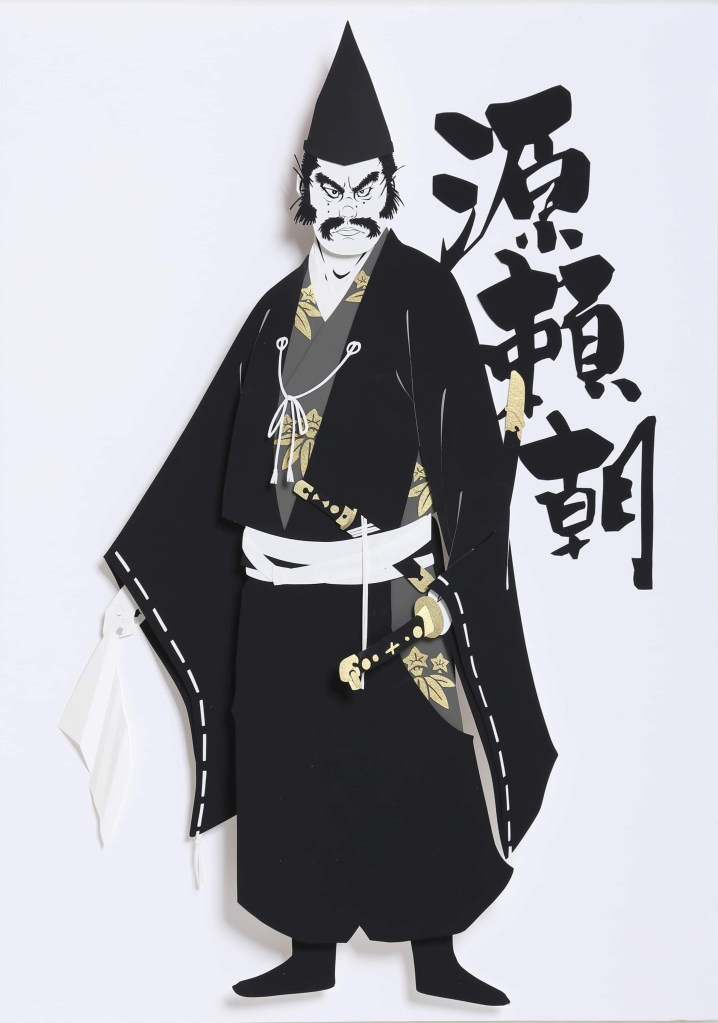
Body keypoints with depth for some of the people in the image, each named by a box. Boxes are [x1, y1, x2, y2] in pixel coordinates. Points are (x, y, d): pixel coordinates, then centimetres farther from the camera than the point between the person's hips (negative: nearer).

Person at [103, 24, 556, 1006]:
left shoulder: (424, 291, -3)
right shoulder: (282, 306, 12)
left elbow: (465, 441, -9)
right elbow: (235, 443, 12)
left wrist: (414, 557, -17)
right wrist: (210, 549, 10)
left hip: (391, 569, -4)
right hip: (286, 575, 5)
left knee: (418, 762, 4)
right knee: (299, 763, 10)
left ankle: (436, 955, 20)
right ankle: (312, 952, 26)